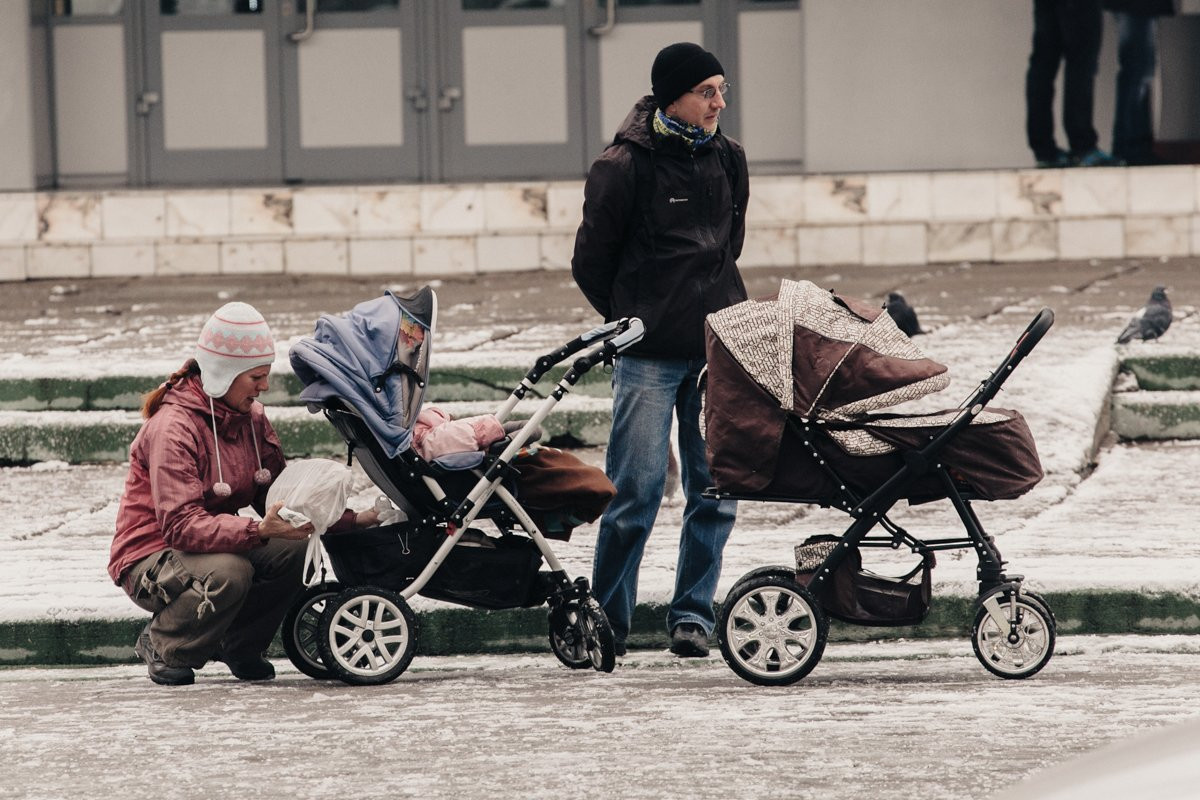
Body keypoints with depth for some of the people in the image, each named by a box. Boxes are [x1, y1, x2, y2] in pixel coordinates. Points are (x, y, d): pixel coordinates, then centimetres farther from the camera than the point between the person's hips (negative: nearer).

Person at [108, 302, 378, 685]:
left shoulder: (251, 419, 3)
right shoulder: (173, 429, -23)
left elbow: (279, 499, 4)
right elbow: (181, 526, -32)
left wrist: (352, 520, -10)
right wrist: (258, 531, -44)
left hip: (215, 545, 7)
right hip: (150, 560, -7)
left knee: (295, 550, -18)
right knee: (229, 571, -37)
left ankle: (239, 647, 4)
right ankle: (160, 646, -9)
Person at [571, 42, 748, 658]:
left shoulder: (728, 161, 9)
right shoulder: (625, 167, -7)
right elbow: (590, 262, 1)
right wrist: (633, 322, 6)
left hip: (718, 351, 5)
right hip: (649, 355, -5)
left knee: (716, 490, 3)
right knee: (636, 493, -5)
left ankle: (692, 614, 14)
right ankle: (606, 624, 5)